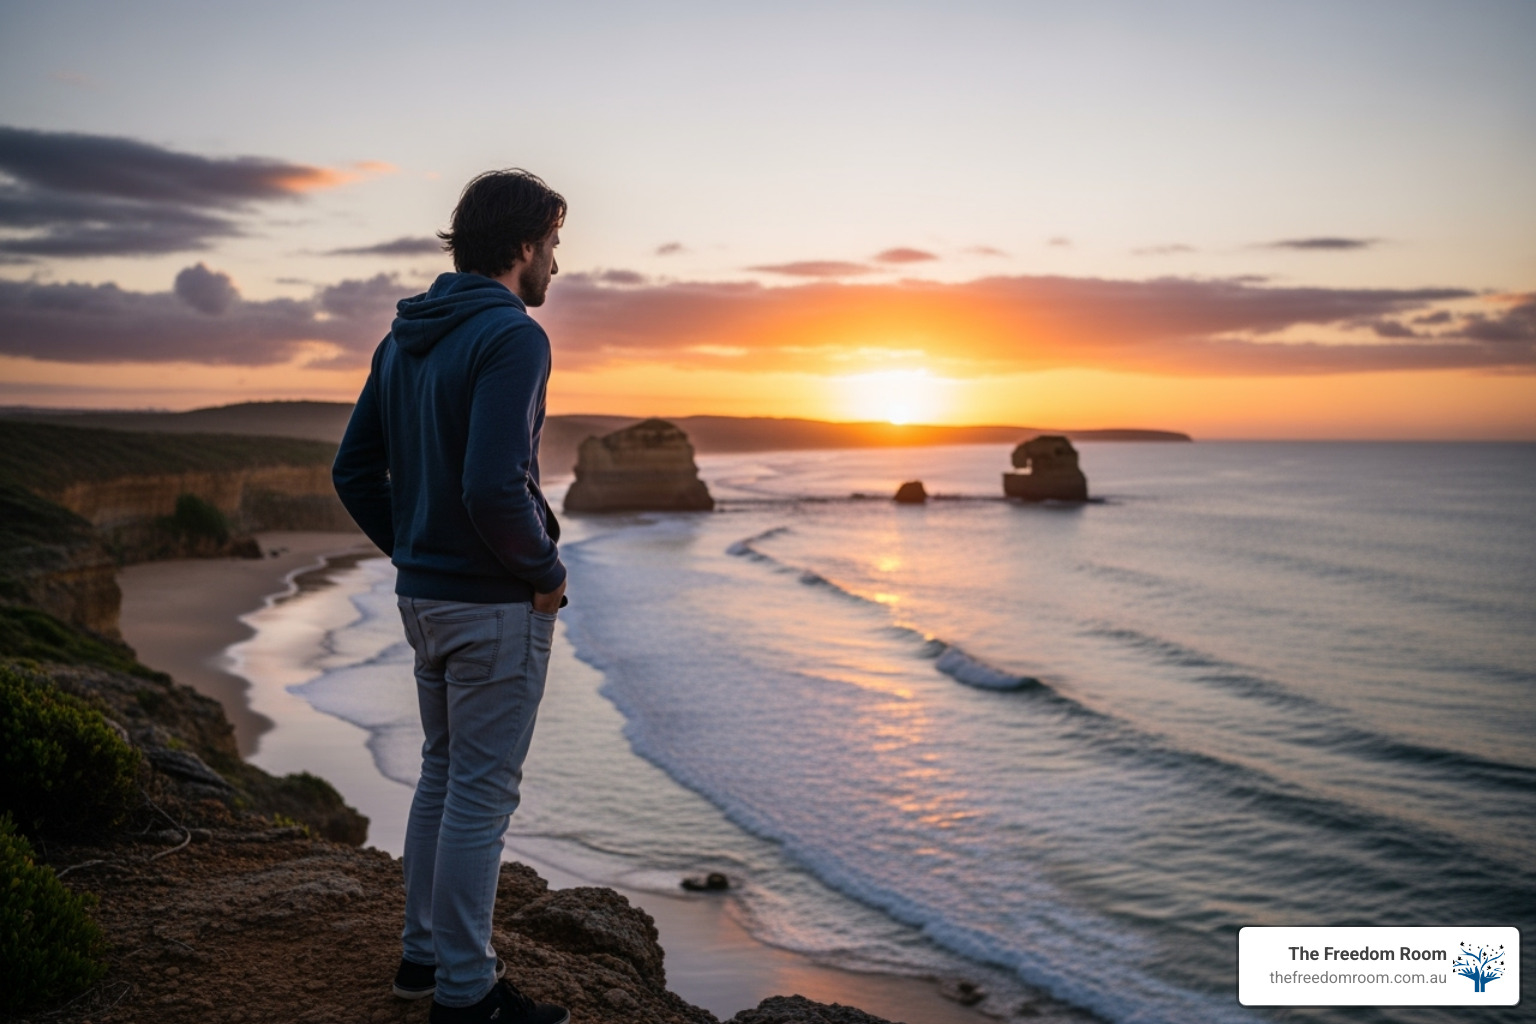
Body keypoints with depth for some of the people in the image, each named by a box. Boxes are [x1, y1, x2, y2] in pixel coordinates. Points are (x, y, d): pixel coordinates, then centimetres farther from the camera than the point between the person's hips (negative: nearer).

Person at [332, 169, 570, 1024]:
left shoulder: (406, 337, 10)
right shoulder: (513, 336, -17)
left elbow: (353, 471, 12)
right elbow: (494, 487, -28)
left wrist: (414, 553, 15)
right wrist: (546, 571, -13)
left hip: (423, 594, 9)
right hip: (496, 603, -9)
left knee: (444, 773, 20)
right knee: (483, 792, 2)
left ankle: (425, 952, 33)